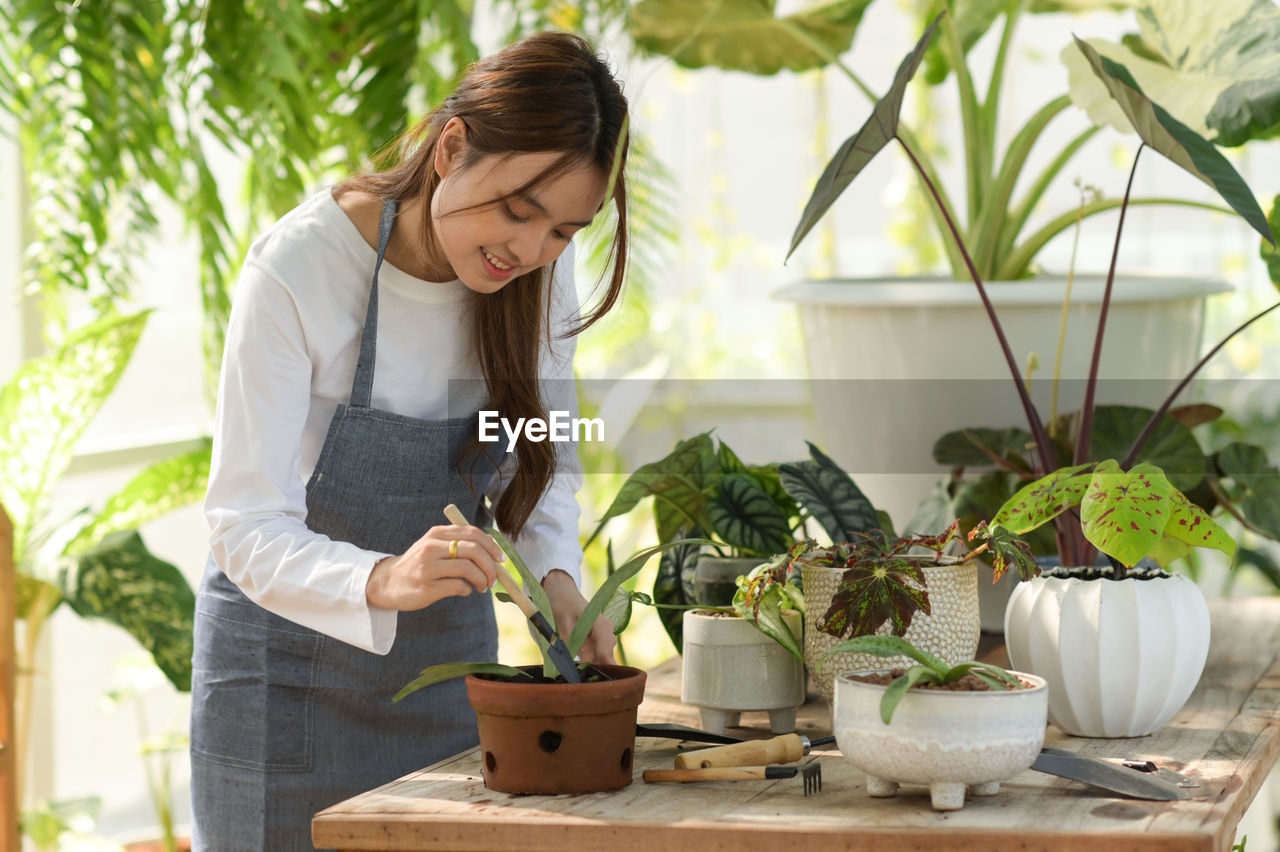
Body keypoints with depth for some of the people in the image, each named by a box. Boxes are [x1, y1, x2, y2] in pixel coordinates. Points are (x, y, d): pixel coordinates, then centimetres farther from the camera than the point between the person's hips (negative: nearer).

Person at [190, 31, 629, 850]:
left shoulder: (540, 269, -9)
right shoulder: (299, 269, -25)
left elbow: (546, 463, 4)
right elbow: (247, 531, -26)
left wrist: (556, 579, -17)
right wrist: (382, 582, -45)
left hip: (448, 655, 5)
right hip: (292, 666, -4)